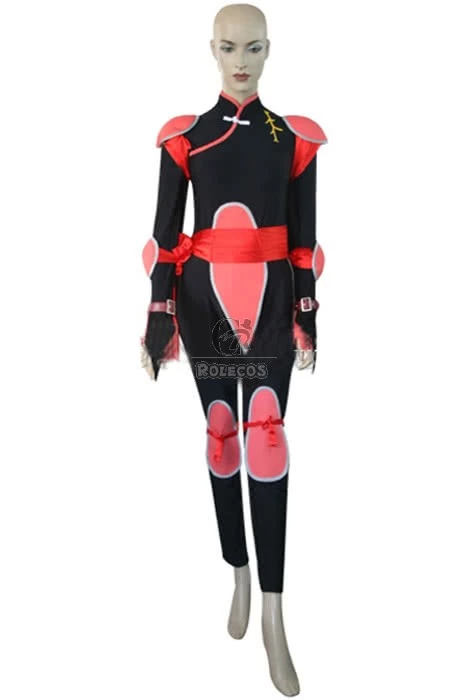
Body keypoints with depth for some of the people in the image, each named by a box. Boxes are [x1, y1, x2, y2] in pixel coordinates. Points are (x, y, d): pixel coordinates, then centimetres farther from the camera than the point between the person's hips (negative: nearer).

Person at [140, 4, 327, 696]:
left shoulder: (295, 138, 6)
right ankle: (240, 575, 26)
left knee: (267, 438, -12)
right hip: (204, 300, 1)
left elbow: (304, 237, 6)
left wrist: (307, 319, 3)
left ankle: (274, 615, -3)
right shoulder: (183, 137, 5)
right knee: (222, 435, 7)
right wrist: (158, 320, -2)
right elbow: (165, 233, 3)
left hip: (272, 300, 0)